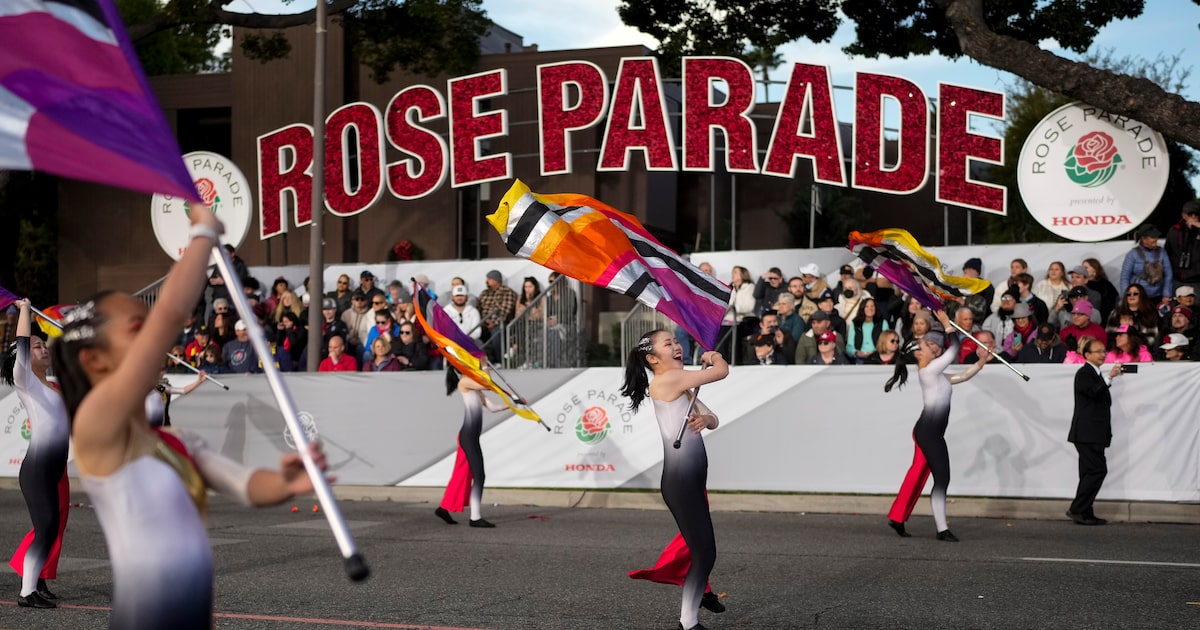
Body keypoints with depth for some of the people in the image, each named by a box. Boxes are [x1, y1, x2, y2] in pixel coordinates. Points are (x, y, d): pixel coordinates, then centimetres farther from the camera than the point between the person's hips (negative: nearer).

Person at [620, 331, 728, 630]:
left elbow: (714, 420, 15)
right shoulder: (667, 379, -11)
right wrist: (714, 356, 14)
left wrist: (704, 419, -8)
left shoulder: (681, 386, 19)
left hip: (692, 479, 9)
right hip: (680, 481, -9)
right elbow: (722, 370, -9)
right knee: (704, 553, -8)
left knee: (703, 551, 10)